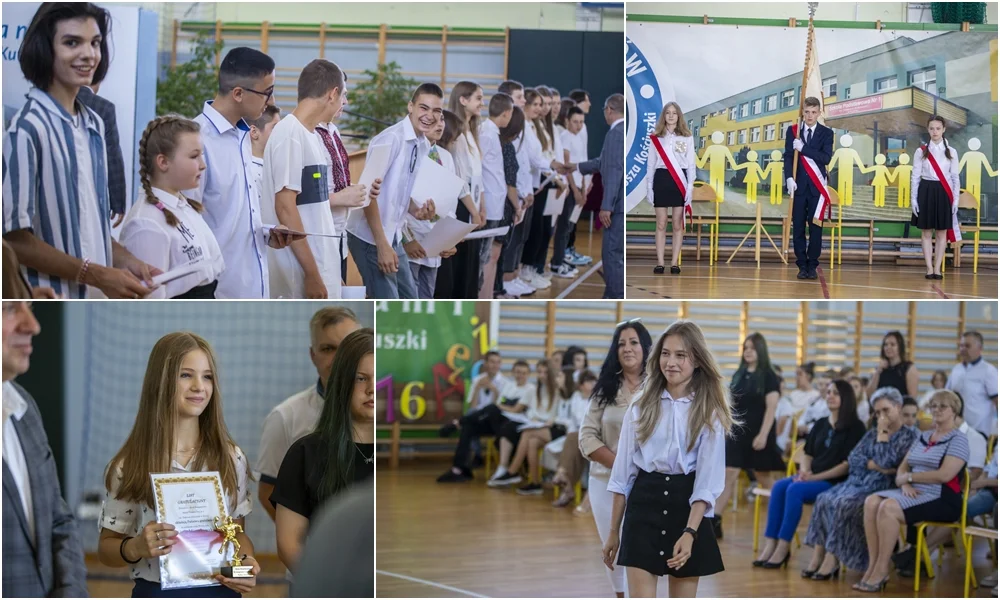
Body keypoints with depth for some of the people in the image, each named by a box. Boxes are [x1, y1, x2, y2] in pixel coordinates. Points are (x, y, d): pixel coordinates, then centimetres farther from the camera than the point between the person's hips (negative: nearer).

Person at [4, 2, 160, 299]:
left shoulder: (94, 125, 9)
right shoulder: (27, 128, -15)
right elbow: (15, 239, -15)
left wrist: (123, 259, 0)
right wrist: (97, 275, -15)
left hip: (97, 300, 7)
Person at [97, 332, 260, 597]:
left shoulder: (231, 458, 0)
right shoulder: (130, 465, -7)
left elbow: (238, 532, 10)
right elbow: (106, 548, 0)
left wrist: (246, 562, -9)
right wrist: (136, 547, -20)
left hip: (221, 593, 2)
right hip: (157, 594, -2)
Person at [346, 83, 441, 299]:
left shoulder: (424, 146, 6)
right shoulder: (391, 139, -19)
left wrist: (417, 211, -2)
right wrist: (382, 245, -22)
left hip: (393, 236, 9)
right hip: (371, 237, -9)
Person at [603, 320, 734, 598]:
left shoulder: (709, 413, 0)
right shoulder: (641, 407, 6)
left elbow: (708, 479, -7)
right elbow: (623, 472, 9)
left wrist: (690, 532, -20)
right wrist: (613, 530, 7)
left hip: (687, 508, -1)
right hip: (645, 507, 1)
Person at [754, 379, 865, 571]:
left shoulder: (855, 427, -3)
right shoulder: (821, 424, 18)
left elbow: (850, 464, -10)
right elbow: (806, 452, 18)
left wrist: (816, 477, -16)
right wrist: (804, 471, -6)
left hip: (836, 482, -6)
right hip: (812, 478, 6)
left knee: (795, 490, -30)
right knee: (779, 487, -21)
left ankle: (783, 547, -28)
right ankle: (770, 544, -28)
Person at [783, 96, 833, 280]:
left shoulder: (826, 133, 4)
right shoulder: (793, 131, 8)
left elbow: (826, 158, -8)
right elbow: (788, 156, 1)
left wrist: (803, 148, -16)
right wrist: (789, 178, -14)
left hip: (816, 186, -1)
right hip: (798, 185, 1)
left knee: (816, 227, 0)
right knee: (798, 227, 0)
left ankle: (812, 265, 5)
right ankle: (802, 265, 6)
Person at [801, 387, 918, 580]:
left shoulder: (908, 436, 0)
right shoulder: (872, 432, 21)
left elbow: (886, 461, -12)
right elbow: (853, 459, 8)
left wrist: (882, 433, -3)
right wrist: (877, 466, -8)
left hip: (881, 487, -6)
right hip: (857, 481, 6)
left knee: (844, 504, -31)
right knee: (824, 499, -21)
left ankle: (832, 559, -27)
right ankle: (818, 555, -23)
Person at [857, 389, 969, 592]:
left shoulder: (958, 440, -4)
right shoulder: (923, 437, 19)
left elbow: (944, 475, -17)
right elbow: (902, 468, 13)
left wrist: (910, 477, -9)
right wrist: (905, 483, -10)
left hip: (942, 499, -7)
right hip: (915, 493, 7)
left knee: (888, 508, -30)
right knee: (872, 502, -19)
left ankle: (881, 572, -23)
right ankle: (873, 567, -22)